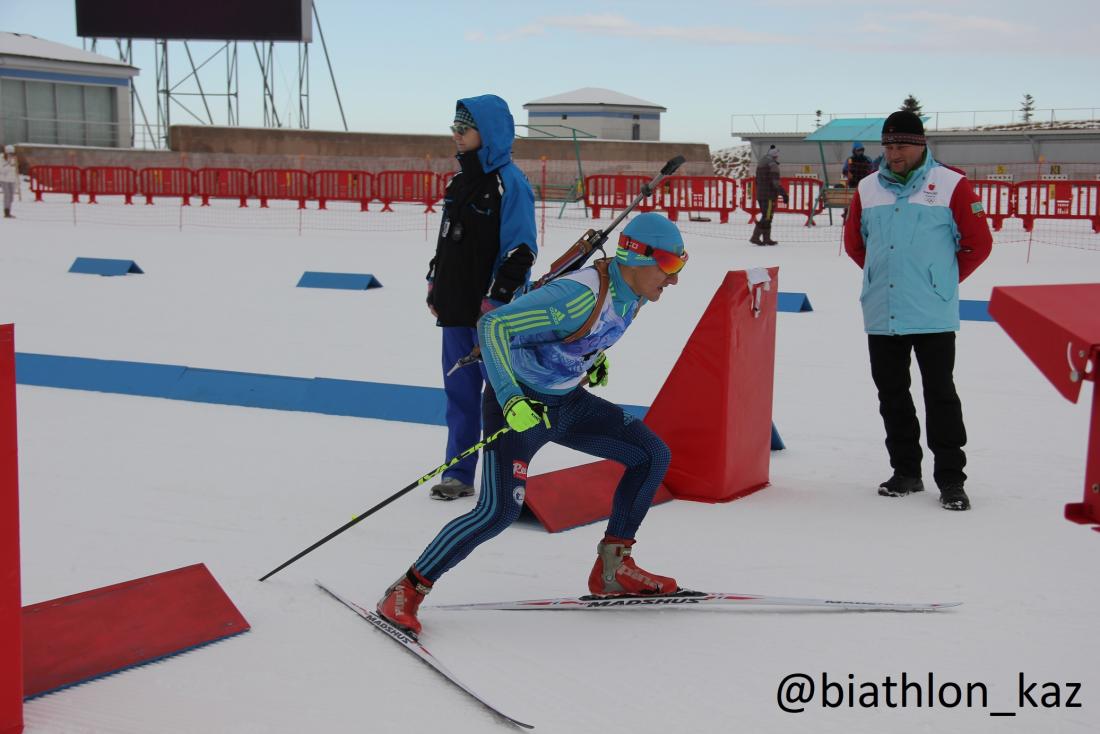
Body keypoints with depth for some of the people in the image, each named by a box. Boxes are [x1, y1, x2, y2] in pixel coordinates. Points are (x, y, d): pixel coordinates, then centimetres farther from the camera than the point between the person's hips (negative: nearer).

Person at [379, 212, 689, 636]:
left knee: (653, 455, 4)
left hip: (568, 402, 9)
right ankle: (407, 591, -6)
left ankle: (613, 568, 12)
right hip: (520, 404, -8)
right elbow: (493, 326, -32)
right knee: (500, 510, -20)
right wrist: (511, 398, -37)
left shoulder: (634, 292, -3)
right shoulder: (579, 295, -29)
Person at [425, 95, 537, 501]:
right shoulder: (462, 179, 14)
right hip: (456, 307, 8)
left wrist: (497, 300, -18)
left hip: (492, 311, -8)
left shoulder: (509, 182, -11)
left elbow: (520, 250, -16)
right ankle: (459, 473, 19)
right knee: (459, 390, 11)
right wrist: (435, 281, 19)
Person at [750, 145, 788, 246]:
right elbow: (776, 182, -20)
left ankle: (766, 238, 14)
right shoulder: (773, 165, -13)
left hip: (760, 196, 9)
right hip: (769, 196, -9)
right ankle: (755, 237, -10)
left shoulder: (761, 164, 16)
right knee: (767, 217, -6)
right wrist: (784, 194, -19)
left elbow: (757, 181, 22)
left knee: (766, 217, 13)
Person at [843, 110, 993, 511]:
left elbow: (978, 243, 2)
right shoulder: (867, 188, 9)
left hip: (933, 316, -4)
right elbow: (854, 242, 22)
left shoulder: (951, 185, -3)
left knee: (940, 395, -3)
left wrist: (945, 280, 7)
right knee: (892, 396, 11)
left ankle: (951, 480, 3)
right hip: (881, 316, 5)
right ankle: (905, 472, 23)